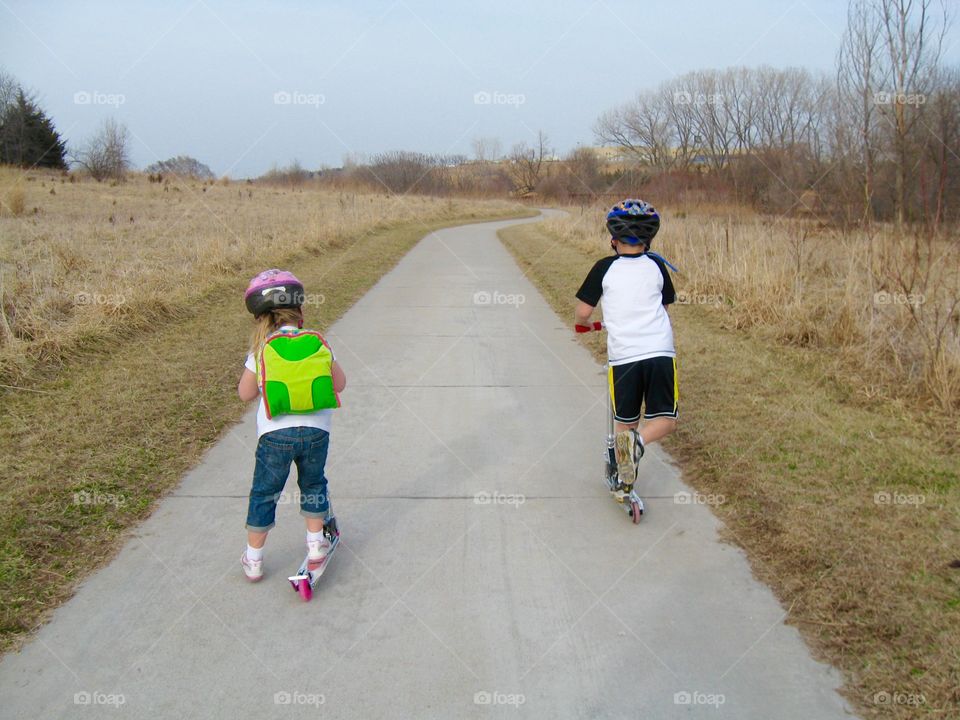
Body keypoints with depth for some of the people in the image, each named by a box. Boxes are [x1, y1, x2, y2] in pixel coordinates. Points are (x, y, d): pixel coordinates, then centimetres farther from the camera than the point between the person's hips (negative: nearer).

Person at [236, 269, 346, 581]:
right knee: (313, 485, 24)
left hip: (275, 435, -1)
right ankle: (315, 544, 28)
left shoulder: (261, 350, -3)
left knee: (264, 494, 14)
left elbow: (245, 393, 3)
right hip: (316, 431, 1)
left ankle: (253, 559, 23)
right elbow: (339, 384, 4)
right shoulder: (318, 343, 0)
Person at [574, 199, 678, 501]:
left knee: (624, 422, 16)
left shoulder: (605, 267, 2)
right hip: (660, 352, 0)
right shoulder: (656, 265, 9)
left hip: (623, 355, 0)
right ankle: (640, 440, -22)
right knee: (666, 420, 9)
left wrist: (586, 325, 25)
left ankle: (624, 485, 19)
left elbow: (582, 312, 2)